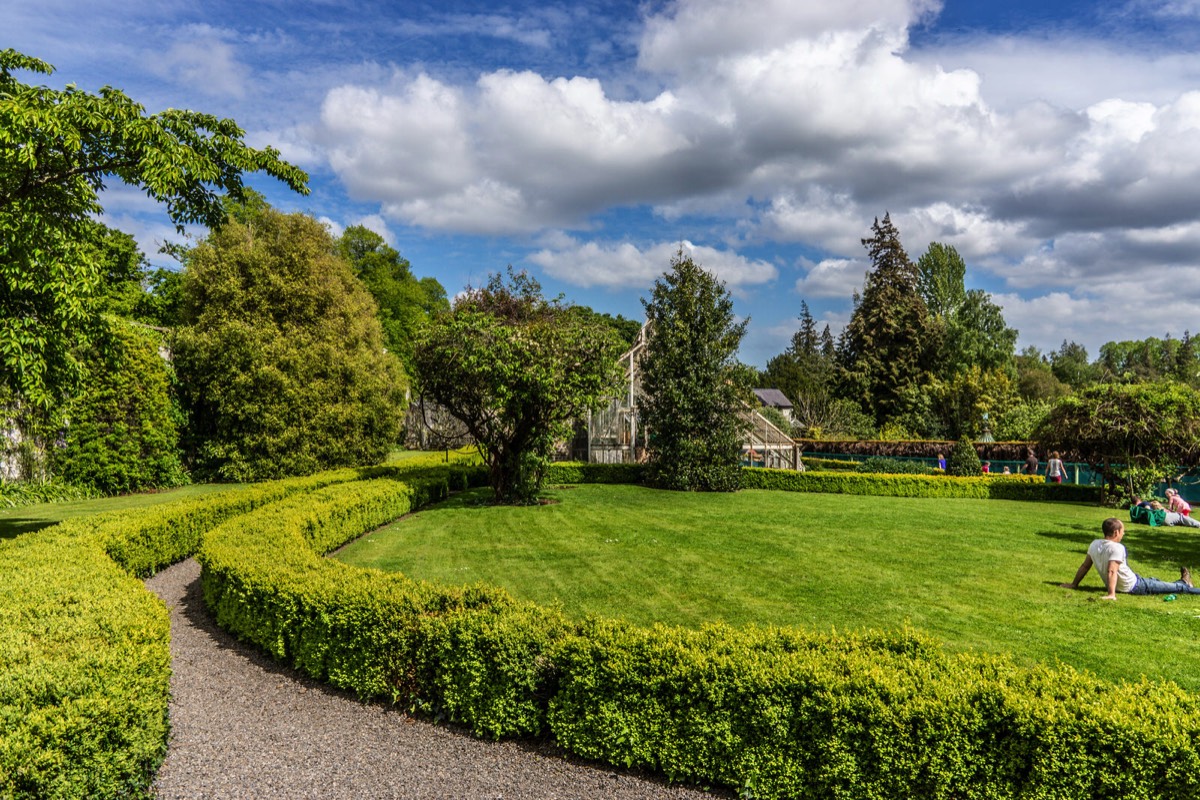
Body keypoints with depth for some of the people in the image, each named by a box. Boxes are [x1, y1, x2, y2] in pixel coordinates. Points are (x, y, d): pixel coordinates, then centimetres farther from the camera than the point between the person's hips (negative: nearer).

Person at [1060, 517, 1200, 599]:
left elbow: (1085, 566, -1)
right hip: (1133, 586, -9)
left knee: (1152, 581, 31)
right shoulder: (1117, 548, -27)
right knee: (1167, 587, 12)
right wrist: (1111, 594, -41)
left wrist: (1074, 584, 6)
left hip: (1117, 585, 9)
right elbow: (1112, 571, -36)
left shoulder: (1094, 545, -6)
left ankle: (1183, 584, 49)